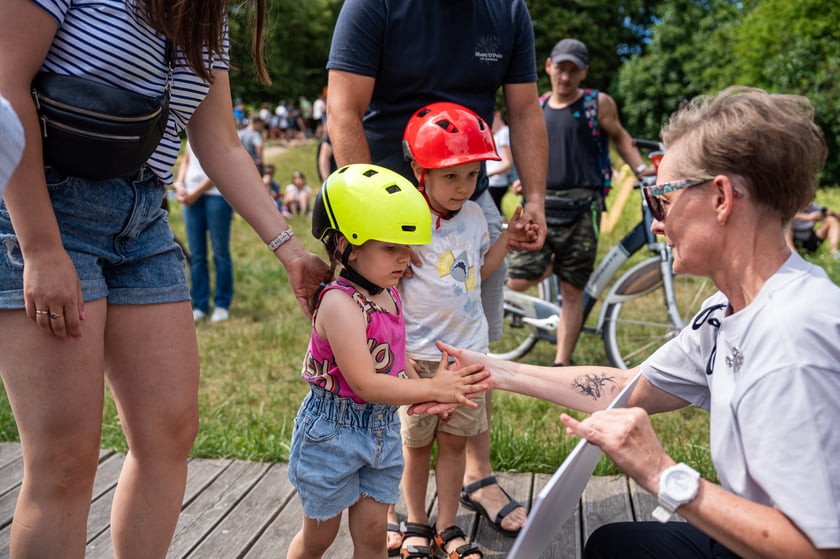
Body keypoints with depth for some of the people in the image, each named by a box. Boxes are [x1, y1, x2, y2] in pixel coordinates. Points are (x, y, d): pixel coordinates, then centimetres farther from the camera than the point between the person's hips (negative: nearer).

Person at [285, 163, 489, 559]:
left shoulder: (388, 295, 0)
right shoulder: (341, 304, -26)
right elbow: (364, 383, -29)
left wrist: (431, 389, -6)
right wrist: (431, 389, -27)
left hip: (382, 429, 7)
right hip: (333, 433, -7)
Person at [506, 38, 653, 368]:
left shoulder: (598, 103, 3)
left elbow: (620, 138, 13)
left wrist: (641, 169, 0)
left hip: (581, 208, -3)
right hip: (542, 204, 3)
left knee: (572, 292, 1)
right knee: (518, 281, -7)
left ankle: (561, 364, 10)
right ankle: (553, 263, 26)